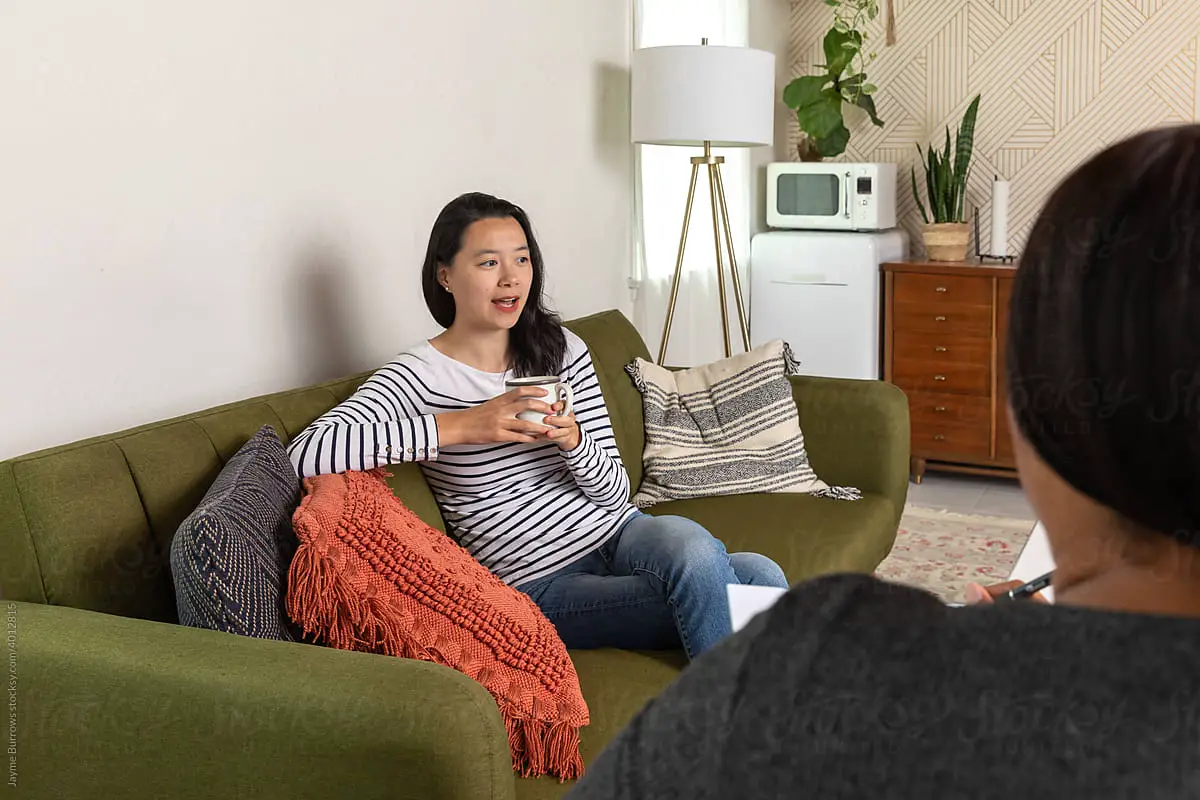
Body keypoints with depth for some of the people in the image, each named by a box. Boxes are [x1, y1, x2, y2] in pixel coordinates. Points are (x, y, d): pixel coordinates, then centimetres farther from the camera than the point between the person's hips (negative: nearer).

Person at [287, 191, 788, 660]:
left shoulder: (560, 348, 7)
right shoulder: (418, 377, -9)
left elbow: (613, 492, 6)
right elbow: (304, 454, -26)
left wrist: (572, 441, -19)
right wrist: (462, 425, -26)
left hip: (620, 536, 5)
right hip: (539, 583, -5)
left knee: (759, 577, -25)